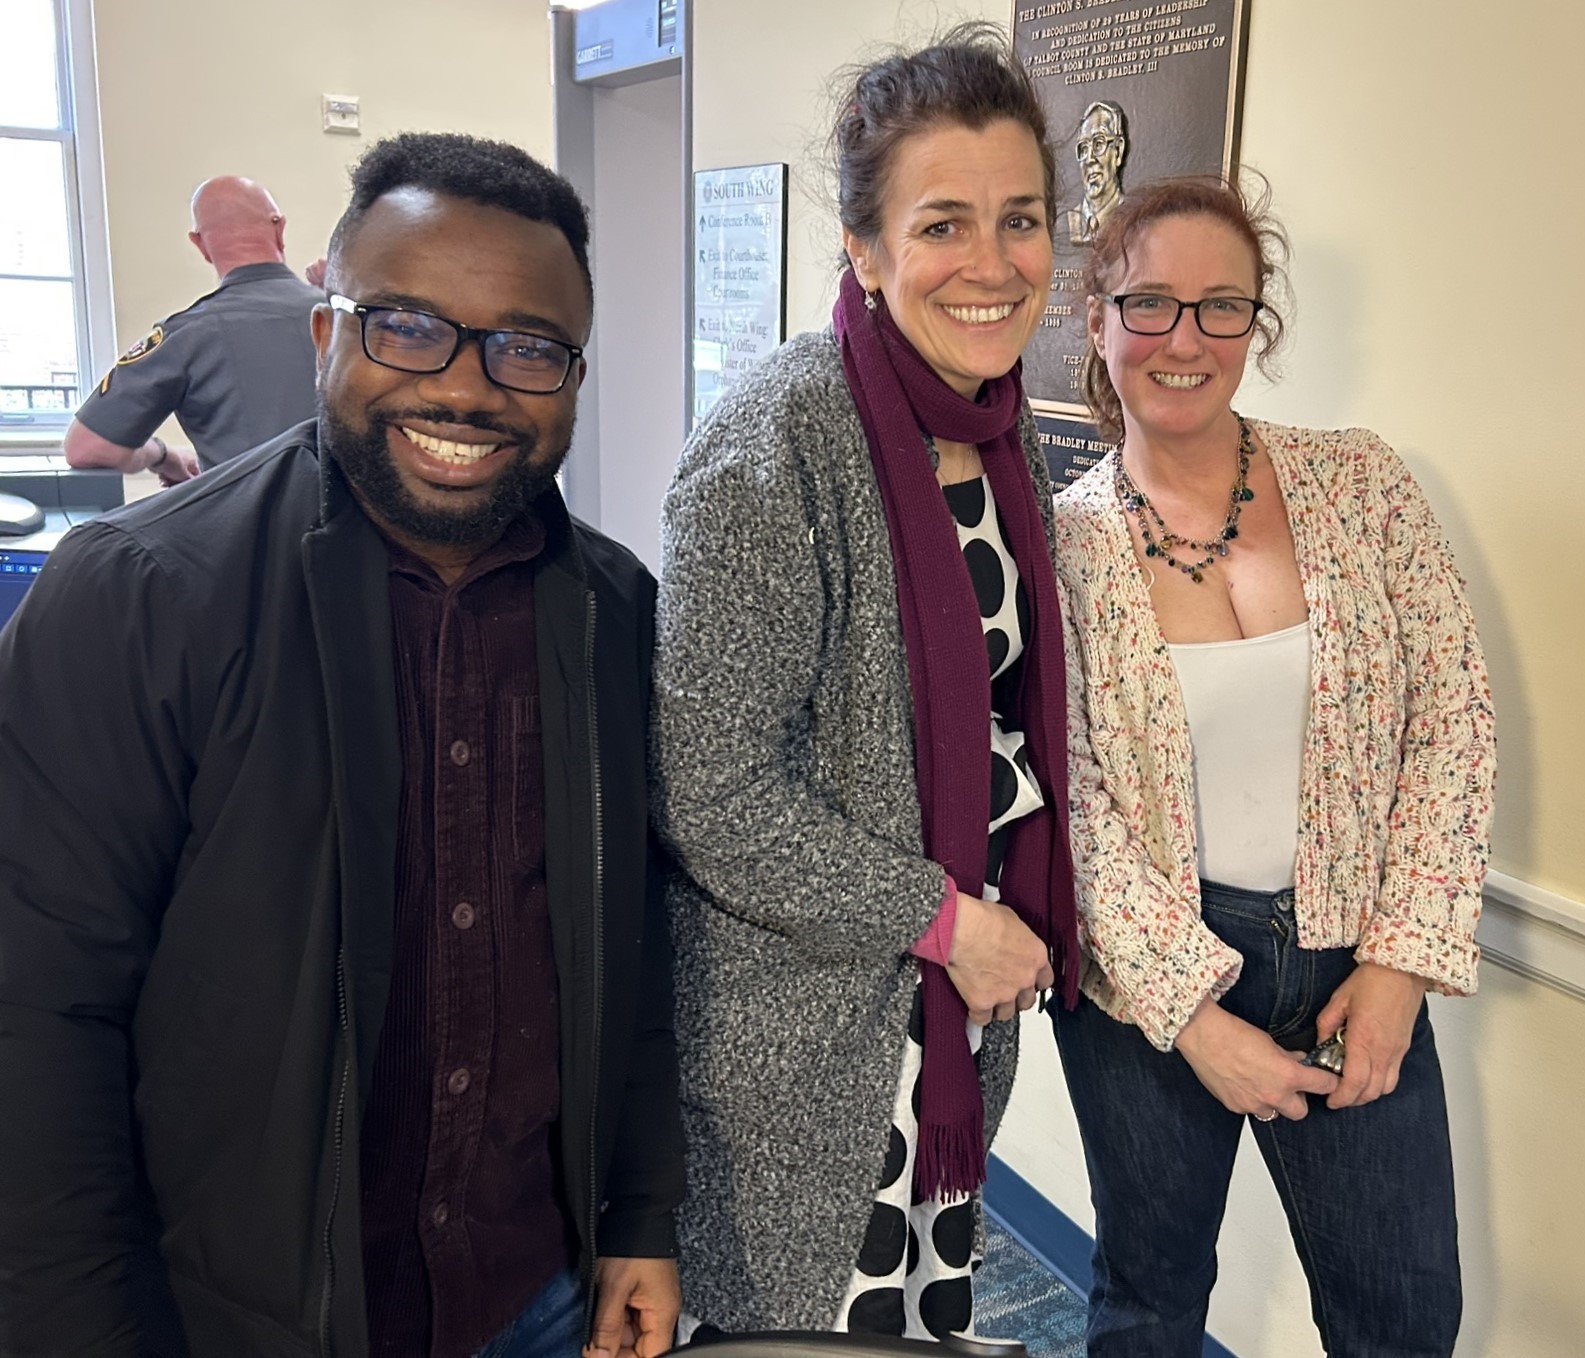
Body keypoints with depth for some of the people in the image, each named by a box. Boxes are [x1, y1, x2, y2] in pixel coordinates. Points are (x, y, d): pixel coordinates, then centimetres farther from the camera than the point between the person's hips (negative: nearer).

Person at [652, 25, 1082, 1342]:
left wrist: (1010, 914, 8)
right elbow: (712, 793, -23)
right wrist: (939, 919, -16)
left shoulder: (1001, 425, 3)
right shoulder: (776, 444, -21)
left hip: (965, 987, 7)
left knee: (935, 1308, 22)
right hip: (805, 1022, -7)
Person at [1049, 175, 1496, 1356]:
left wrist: (1402, 959, -7)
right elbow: (1076, 807, -9)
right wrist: (1190, 1013, -13)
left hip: (1356, 960, 2)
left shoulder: (1360, 484, -4)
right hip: (1147, 965, -1)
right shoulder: (1060, 543, -9)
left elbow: (1453, 723, -3)